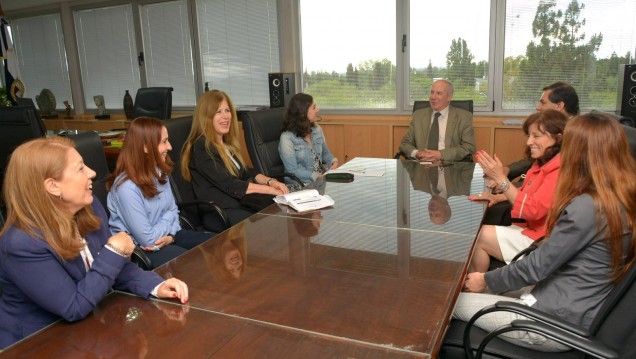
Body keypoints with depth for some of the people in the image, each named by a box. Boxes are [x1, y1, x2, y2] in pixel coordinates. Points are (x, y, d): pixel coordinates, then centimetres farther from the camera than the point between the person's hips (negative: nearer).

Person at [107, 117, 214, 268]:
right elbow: (148, 240, -24)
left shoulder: (158, 171, -1)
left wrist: (170, 234, -12)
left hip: (164, 236, 8)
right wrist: (168, 221, -7)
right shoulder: (127, 187, -27)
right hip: (140, 249, -8)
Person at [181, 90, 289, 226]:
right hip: (220, 212, -8)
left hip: (240, 202, 8)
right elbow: (229, 185, -16)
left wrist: (270, 181, -2)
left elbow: (245, 173, 18)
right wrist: (270, 189, -14)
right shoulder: (201, 147, -10)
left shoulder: (227, 143, 17)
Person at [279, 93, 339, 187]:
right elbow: (293, 171, -15)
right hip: (300, 184, -7)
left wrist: (334, 162, -2)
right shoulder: (287, 137, -13)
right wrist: (317, 177, -23)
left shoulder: (317, 129, 9)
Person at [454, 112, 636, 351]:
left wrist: (486, 280, -3)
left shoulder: (586, 207, -25)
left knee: (453, 301, -2)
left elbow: (536, 267, -18)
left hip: (560, 321, -9)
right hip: (582, 309, 9)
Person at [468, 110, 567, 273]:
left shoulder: (561, 170, -24)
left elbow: (533, 210, -30)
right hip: (530, 229, 9)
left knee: (480, 237, -10)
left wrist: (500, 177, -33)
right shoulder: (543, 163, 8)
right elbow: (525, 192, 21)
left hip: (541, 240, -9)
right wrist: (498, 196, 2)